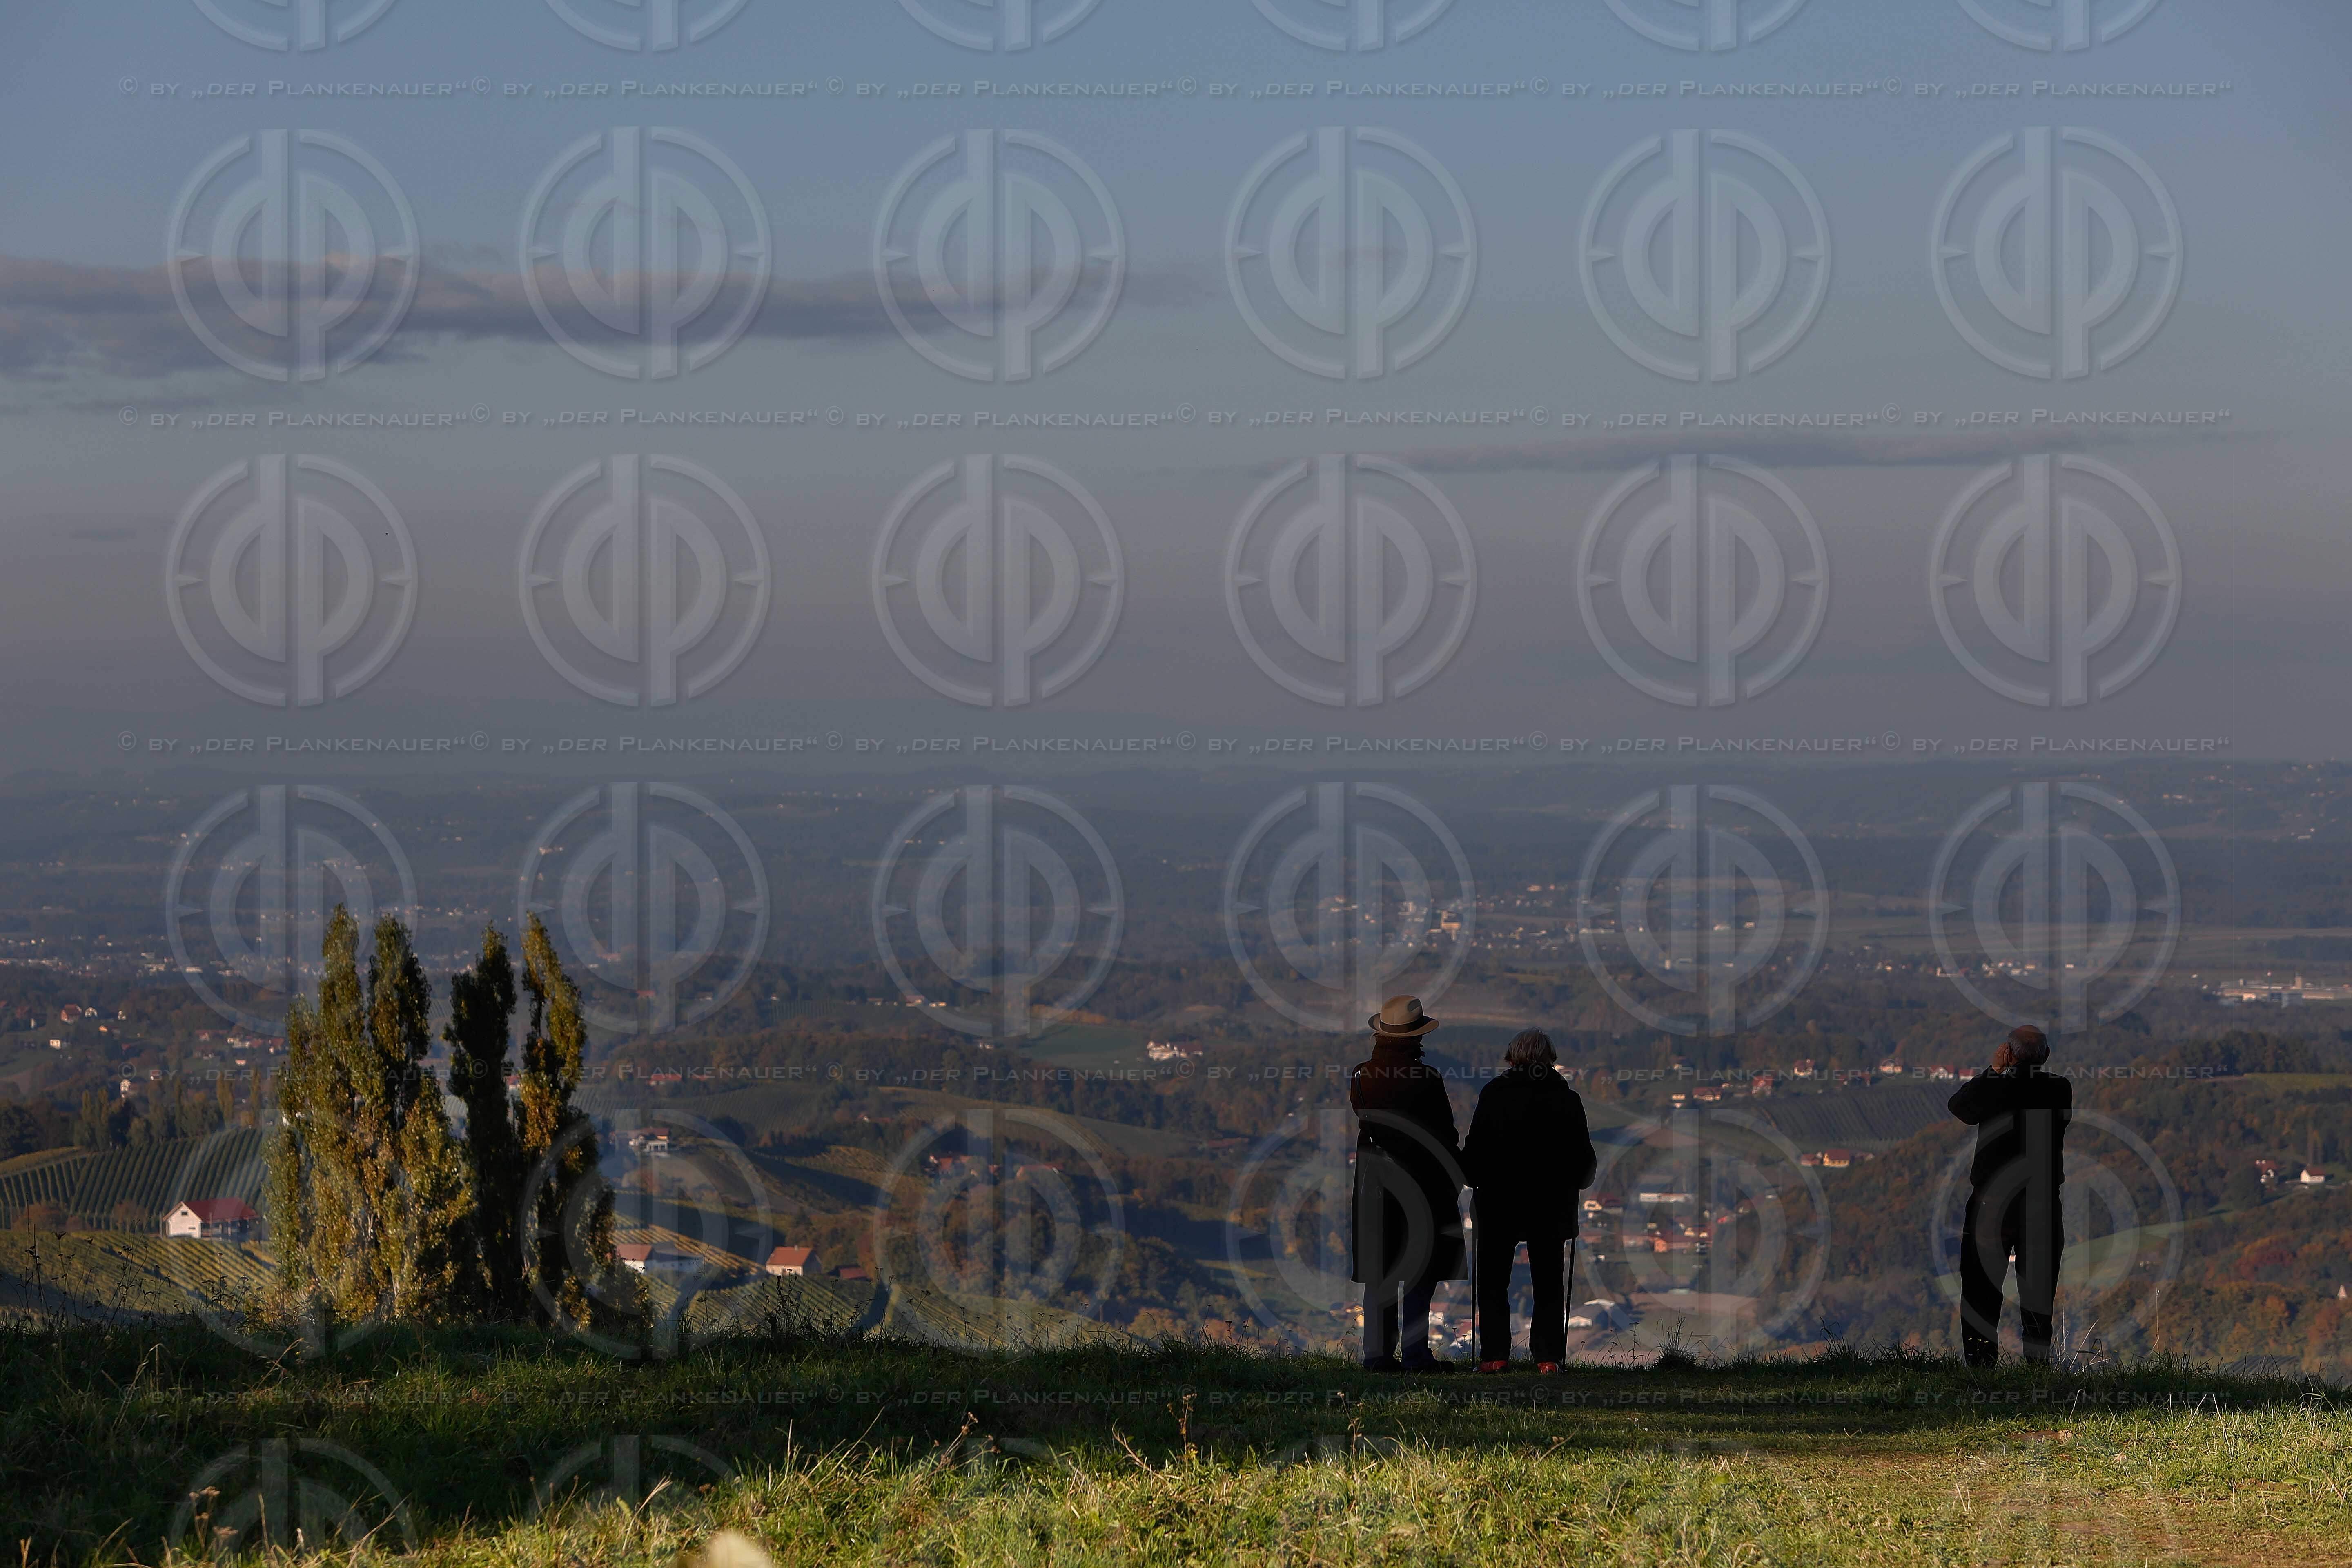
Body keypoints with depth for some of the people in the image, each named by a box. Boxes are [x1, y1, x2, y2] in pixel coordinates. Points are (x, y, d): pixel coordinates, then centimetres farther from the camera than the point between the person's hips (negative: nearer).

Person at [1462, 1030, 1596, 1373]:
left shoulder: (1493, 1094, -6)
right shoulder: (1568, 1100, -2)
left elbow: (1474, 1151, -6)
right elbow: (1585, 1159, 2)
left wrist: (1475, 1179, 10)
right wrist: (1569, 1186, 18)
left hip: (1499, 1203, -1)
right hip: (1550, 1206, 1)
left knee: (1493, 1282, 8)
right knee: (1548, 1284, 10)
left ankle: (1495, 1354, 1)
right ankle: (1547, 1356, 3)